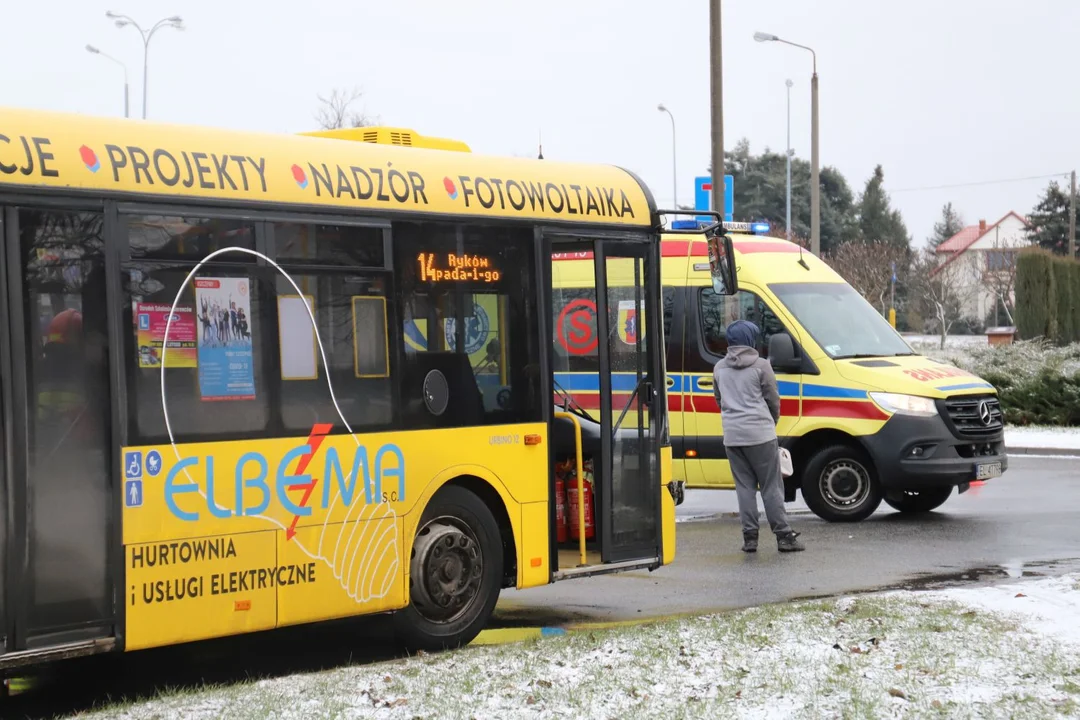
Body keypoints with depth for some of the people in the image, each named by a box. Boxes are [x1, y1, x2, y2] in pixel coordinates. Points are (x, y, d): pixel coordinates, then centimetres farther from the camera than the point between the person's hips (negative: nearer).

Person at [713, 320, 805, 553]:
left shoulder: (719, 368, 9)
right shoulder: (761, 365, -5)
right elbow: (773, 400, 1)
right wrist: (772, 422, 19)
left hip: (732, 435, 4)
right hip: (760, 433, -4)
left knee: (744, 486, 9)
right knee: (771, 486, 0)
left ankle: (749, 536, 5)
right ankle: (783, 535, 0)